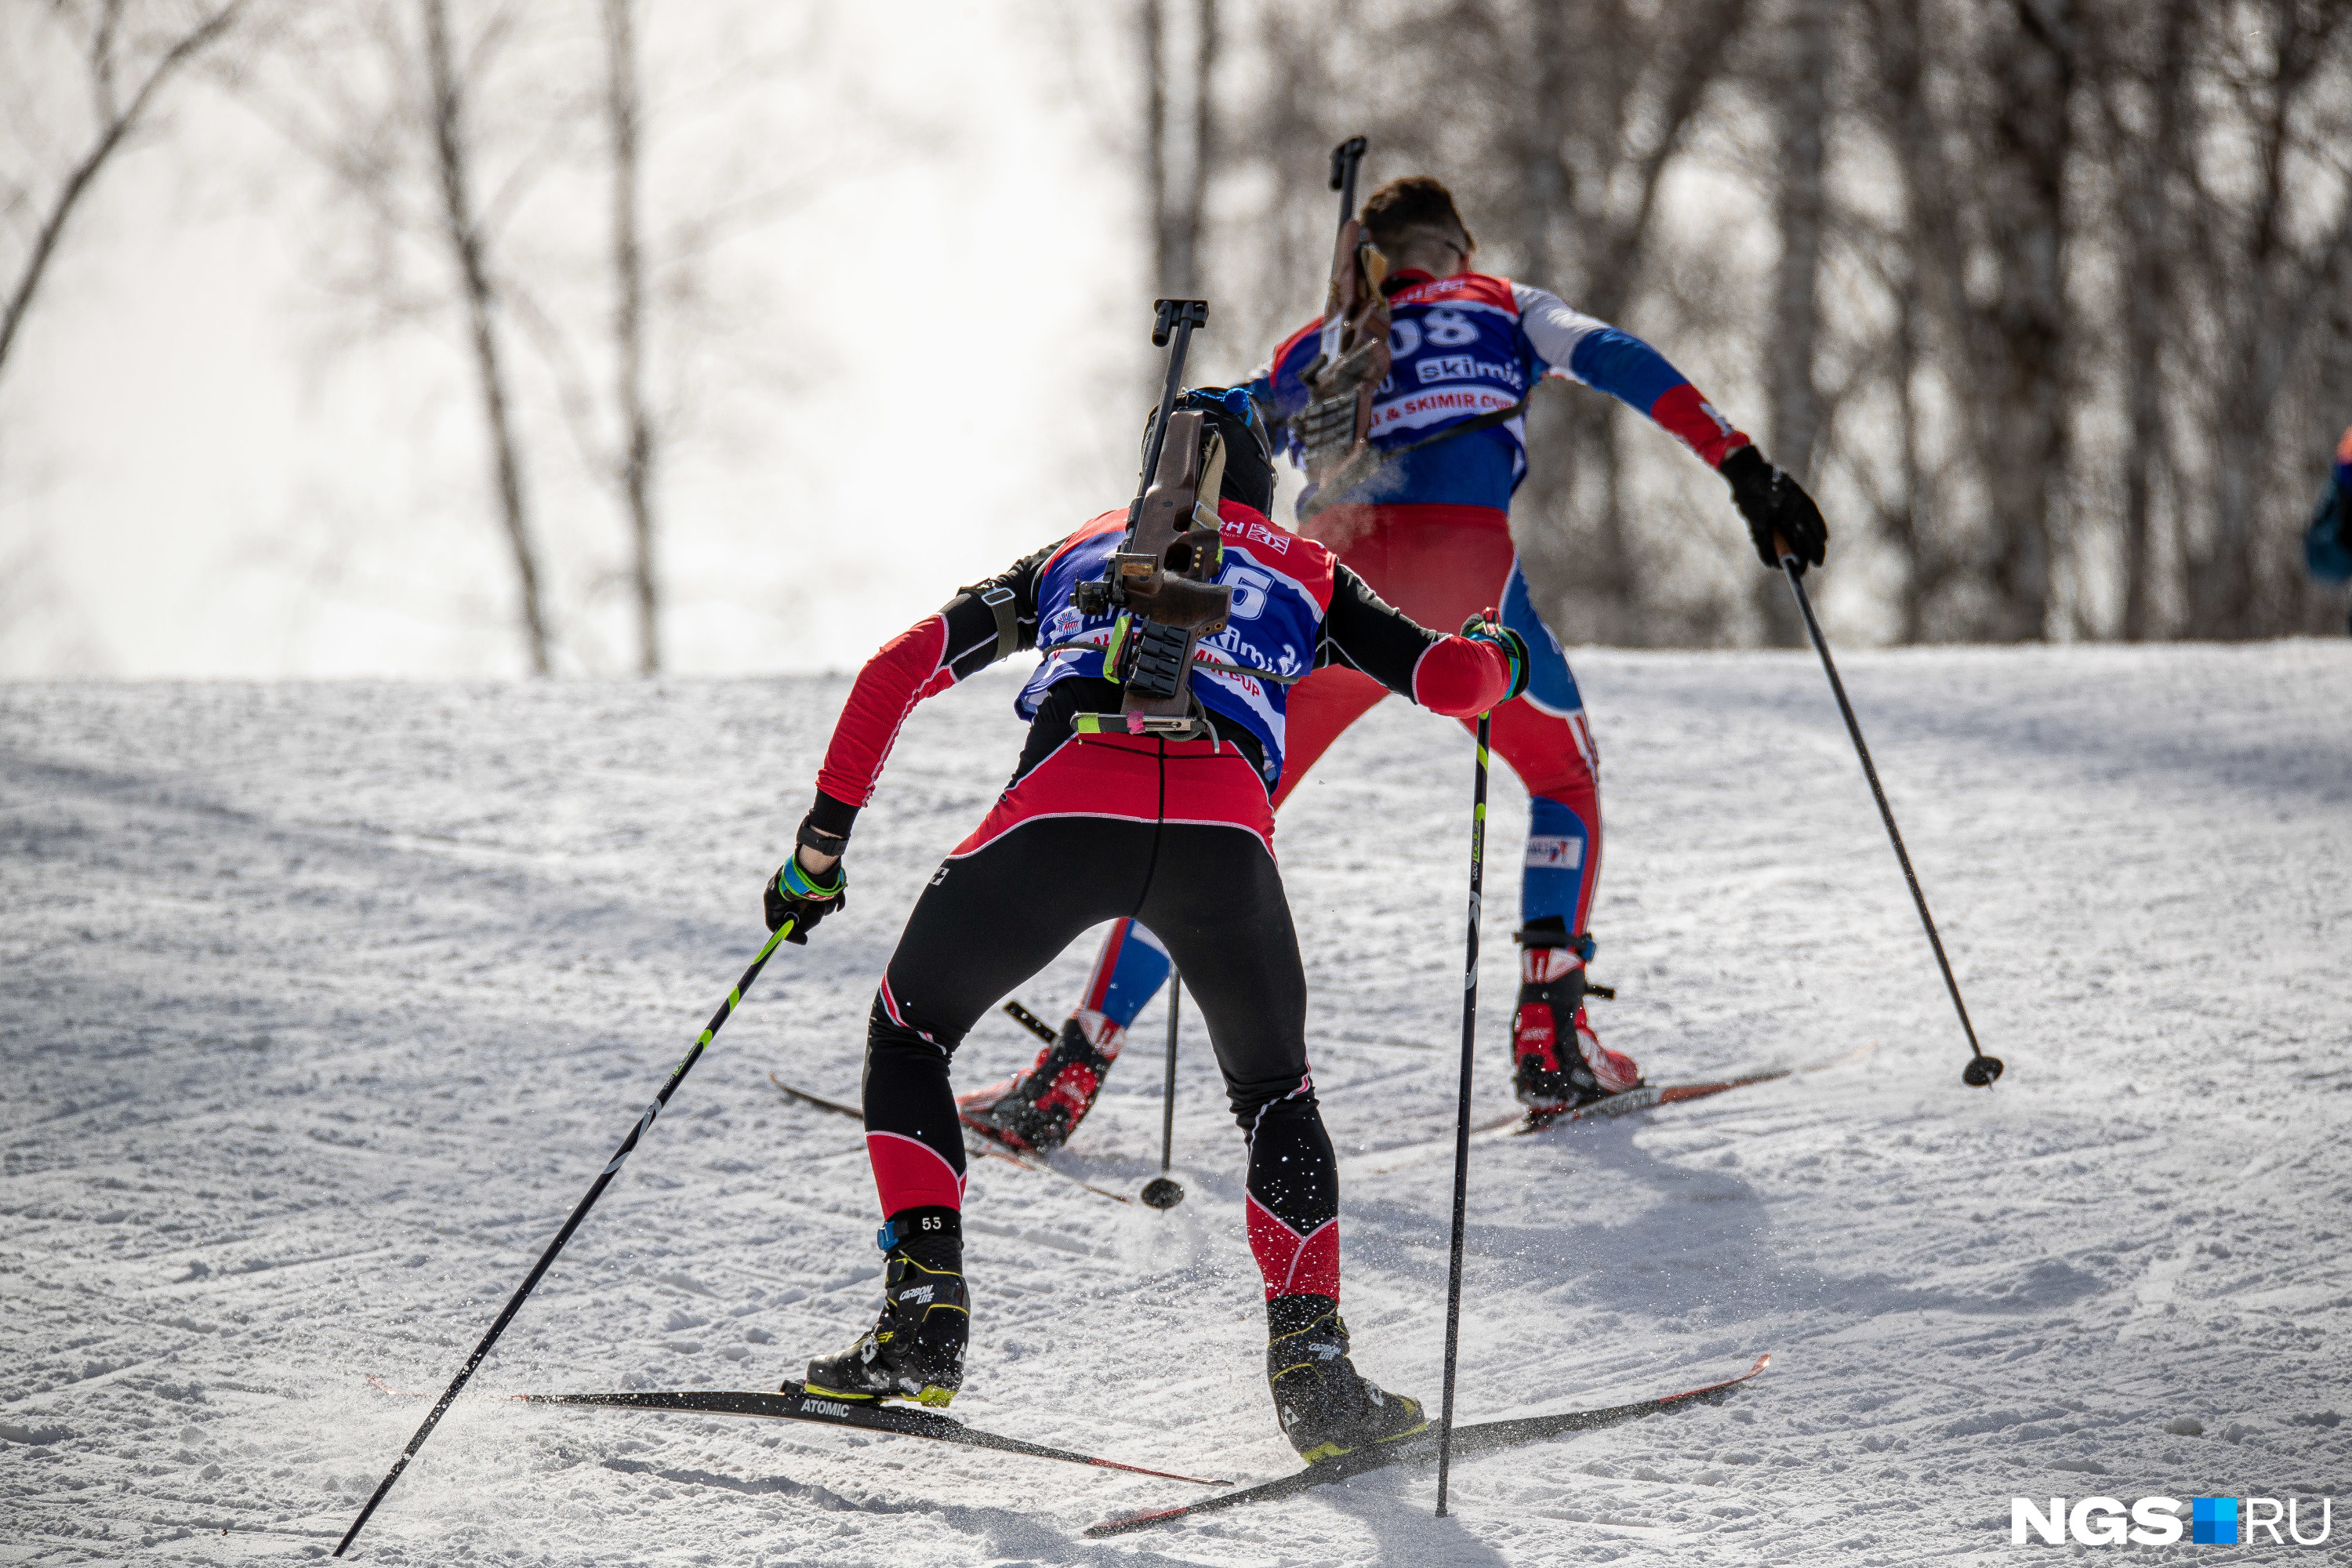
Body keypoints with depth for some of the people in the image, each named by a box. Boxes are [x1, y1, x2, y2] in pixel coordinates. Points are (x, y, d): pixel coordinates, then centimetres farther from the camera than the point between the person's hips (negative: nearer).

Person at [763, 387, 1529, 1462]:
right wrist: (1498, 656, 49)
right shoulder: (1306, 573, 32)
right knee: (1275, 1092, 26)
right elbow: (1448, 680, 24)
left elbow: (899, 668, 30)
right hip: (1224, 828, 0)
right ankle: (1311, 1364, 11)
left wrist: (823, 839, 33)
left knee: (907, 1035, 24)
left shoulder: (1079, 550, 35)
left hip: (1064, 806, 0)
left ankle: (925, 1317, 9)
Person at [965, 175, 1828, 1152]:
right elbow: (1619, 363, 9)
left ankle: (1068, 1079, -1)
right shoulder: (1505, 310, 26)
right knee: (1567, 776, 26)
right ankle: (1551, 1044, 11)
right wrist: (1744, 469, 3)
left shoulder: (1321, 343, 29)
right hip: (1468, 576, -1)